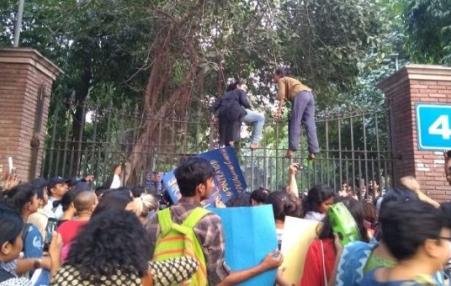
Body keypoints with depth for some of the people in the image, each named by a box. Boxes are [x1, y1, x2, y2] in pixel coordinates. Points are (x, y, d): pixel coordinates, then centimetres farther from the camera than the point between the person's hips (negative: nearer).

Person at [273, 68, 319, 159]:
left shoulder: (281, 80, 15)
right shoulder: (289, 80, 38)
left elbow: (282, 96, -1)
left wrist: (279, 111, -9)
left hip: (300, 95, -7)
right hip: (309, 94, 7)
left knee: (295, 122, -7)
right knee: (310, 124, -1)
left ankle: (292, 149, -13)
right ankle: (313, 151, -8)